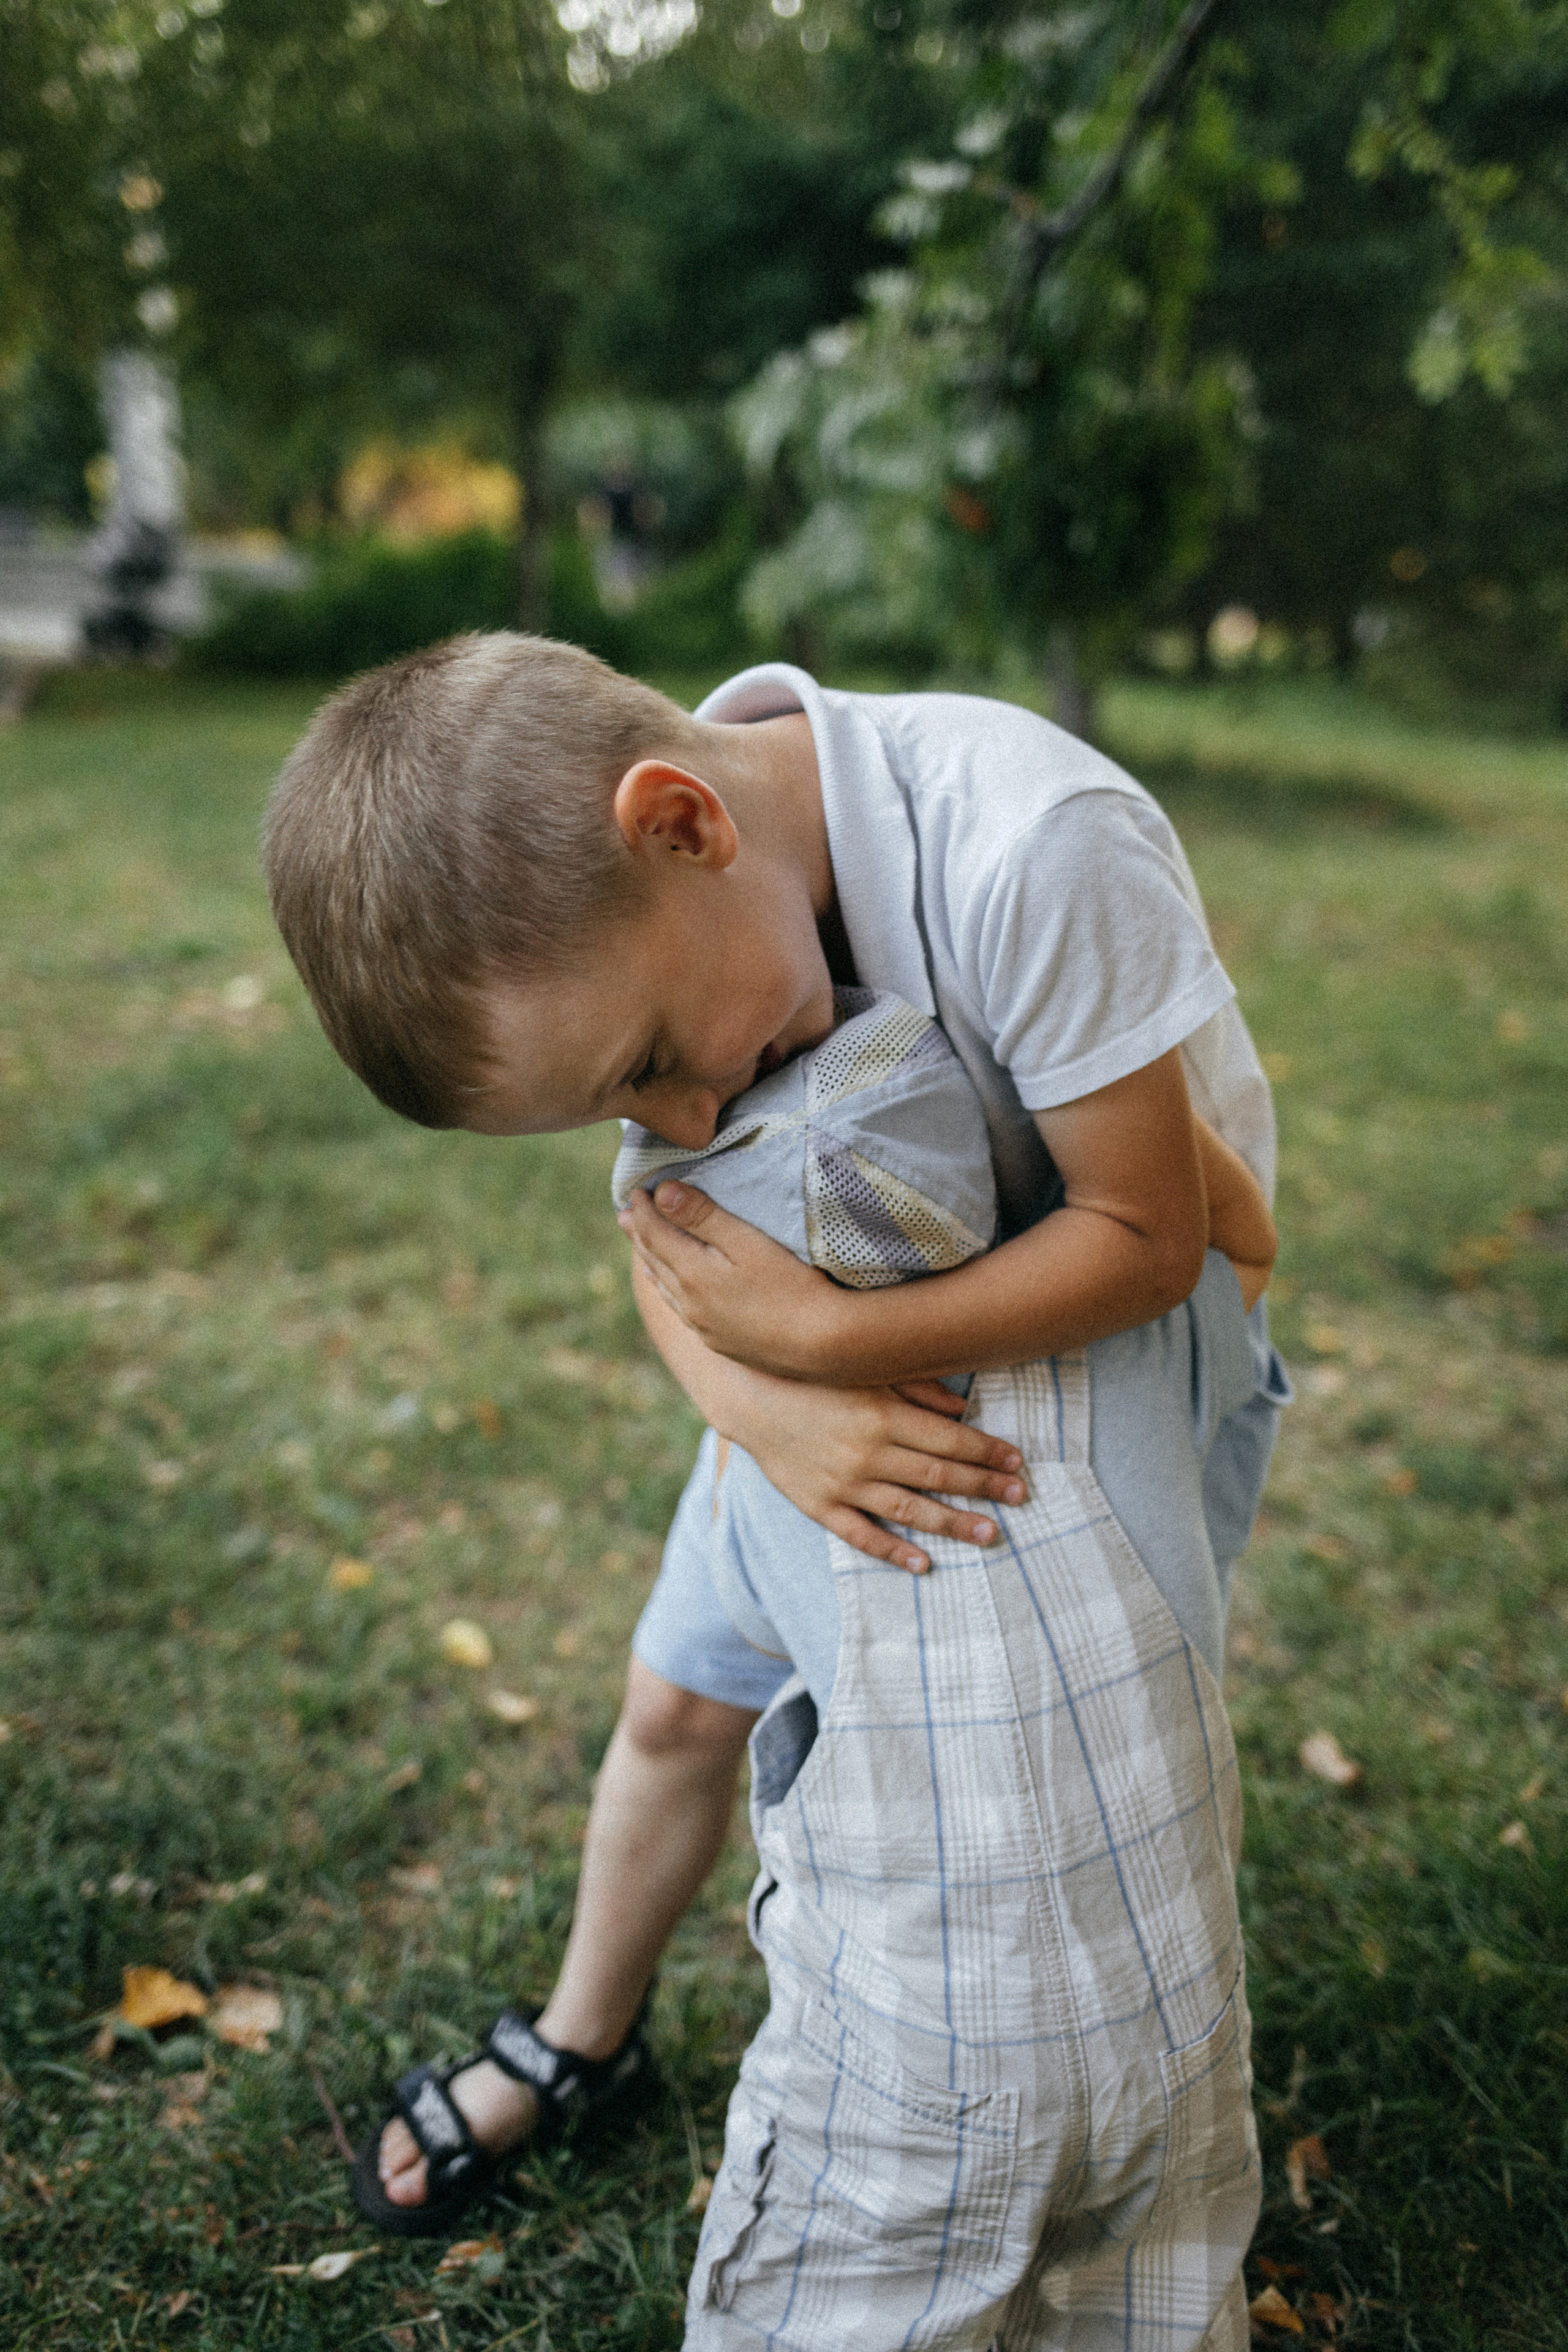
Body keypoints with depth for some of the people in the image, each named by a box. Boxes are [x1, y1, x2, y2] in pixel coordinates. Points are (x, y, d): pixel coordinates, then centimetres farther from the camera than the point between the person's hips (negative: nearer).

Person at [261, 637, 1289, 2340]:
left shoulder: (1036, 849, -40)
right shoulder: (601, 897, -21)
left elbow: (1144, 1241, -31)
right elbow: (674, 1235, -13)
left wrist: (810, 1335, -36)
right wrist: (762, 1409, -33)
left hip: (1135, 1337, -4)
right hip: (855, 1356, 5)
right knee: (681, 1705, 14)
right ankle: (583, 2036, 44)